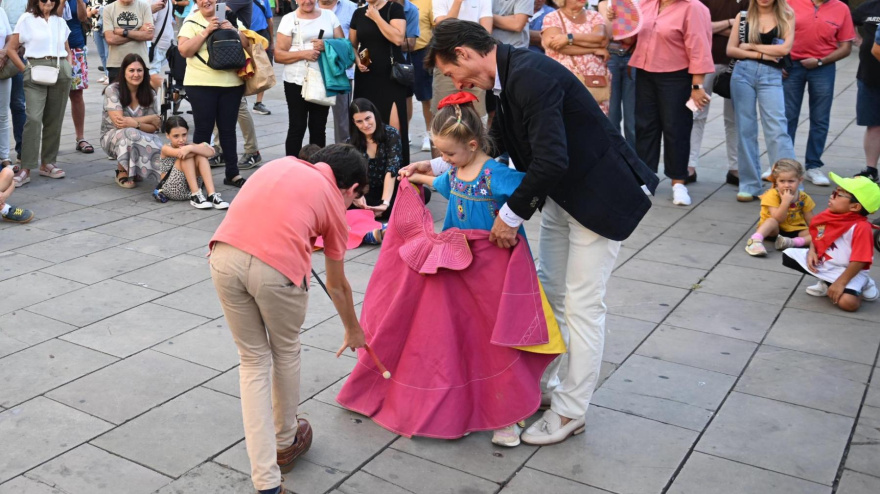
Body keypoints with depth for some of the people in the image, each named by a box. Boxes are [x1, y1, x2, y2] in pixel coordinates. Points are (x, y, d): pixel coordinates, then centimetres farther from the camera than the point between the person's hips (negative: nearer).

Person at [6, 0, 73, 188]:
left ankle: (47, 163, 16)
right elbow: (11, 48, 2)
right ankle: (26, 169, -14)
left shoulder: (60, 22, 14)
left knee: (54, 120, 6)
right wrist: (25, 70, -5)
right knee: (34, 118, -14)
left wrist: (68, 68, 8)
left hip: (61, 71, 4)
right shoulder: (27, 20, 3)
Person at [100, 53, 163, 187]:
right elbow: (119, 122, -22)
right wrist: (150, 118, -16)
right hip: (112, 137, -3)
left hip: (142, 139, 3)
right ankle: (122, 172, -12)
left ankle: (136, 171, 3)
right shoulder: (113, 90, -13)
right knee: (130, 133, -38)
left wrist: (135, 123, -29)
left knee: (158, 145, -30)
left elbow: (154, 128, -8)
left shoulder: (150, 94, -3)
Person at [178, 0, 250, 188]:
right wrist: (206, 31, -14)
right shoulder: (191, 22, 0)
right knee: (203, 130, 1)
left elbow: (247, 45, 10)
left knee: (228, 130, 7)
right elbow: (184, 50, -11)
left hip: (232, 83, 3)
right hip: (201, 85, -3)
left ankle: (232, 174, 13)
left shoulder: (229, 18, 12)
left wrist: (233, 31, -7)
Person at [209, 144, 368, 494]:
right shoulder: (334, 203, 18)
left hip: (224, 256, 4)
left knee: (253, 361, 17)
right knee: (286, 352, 24)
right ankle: (285, 442, 46)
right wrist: (353, 330, 44)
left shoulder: (283, 164, 28)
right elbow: (337, 285, 28)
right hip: (277, 268, -4)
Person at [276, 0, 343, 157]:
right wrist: (303, 53, -18)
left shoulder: (329, 16, 8)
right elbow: (278, 55, -3)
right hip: (297, 82, -3)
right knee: (297, 127, -1)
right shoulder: (289, 19, 0)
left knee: (319, 127, 9)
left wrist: (327, 45, -13)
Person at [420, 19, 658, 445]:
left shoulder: (532, 76, -28)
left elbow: (550, 159, -33)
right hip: (558, 193, 10)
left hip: (599, 194, -10)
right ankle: (541, 382, 32)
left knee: (581, 304, -1)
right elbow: (496, 145, 15)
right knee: (547, 294, 17)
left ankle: (570, 410, 12)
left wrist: (510, 215, -22)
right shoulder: (506, 78, 2)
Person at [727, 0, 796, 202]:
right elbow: (730, 49, 3)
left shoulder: (786, 16, 6)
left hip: (771, 76, -2)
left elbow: (785, 48, -6)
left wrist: (751, 46, -2)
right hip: (743, 73, 2)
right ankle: (749, 185, 9)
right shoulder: (743, 16, 9)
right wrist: (760, 54, -7)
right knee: (745, 129, 2)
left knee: (777, 130, -8)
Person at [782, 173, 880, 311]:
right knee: (788, 255, 2)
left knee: (848, 302, -32)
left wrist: (840, 283, -28)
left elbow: (859, 261, -27)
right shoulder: (827, 215, -6)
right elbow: (815, 234, 11)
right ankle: (826, 282, 7)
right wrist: (812, 251, -9)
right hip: (821, 261, 7)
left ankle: (861, 286, 6)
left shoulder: (861, 228, -26)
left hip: (847, 270, -7)